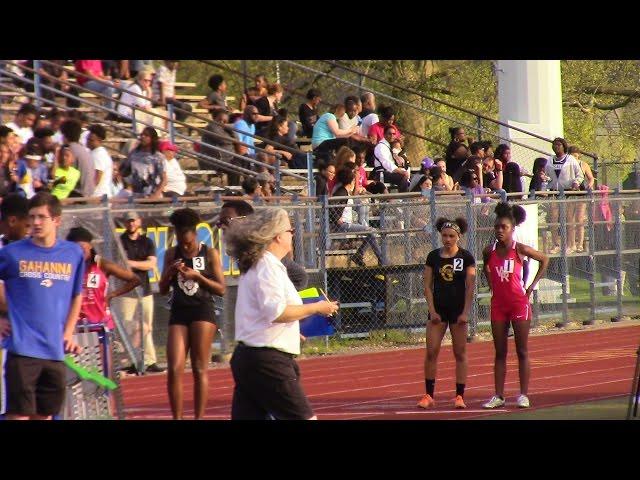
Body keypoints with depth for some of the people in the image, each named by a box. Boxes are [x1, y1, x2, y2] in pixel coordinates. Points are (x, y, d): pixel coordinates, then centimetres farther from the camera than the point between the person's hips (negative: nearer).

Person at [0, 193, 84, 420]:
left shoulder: (74, 254, 6)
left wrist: (68, 333, 10)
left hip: (55, 350, 4)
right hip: (23, 348, -4)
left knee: (45, 414, 11)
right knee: (19, 414, -8)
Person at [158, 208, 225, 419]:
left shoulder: (210, 254, 0)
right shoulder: (172, 254, 9)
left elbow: (221, 289, -3)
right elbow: (163, 289, 12)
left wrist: (198, 276, -14)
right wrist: (170, 272, -7)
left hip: (202, 312, -3)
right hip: (178, 313, 3)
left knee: (199, 369, -3)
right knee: (174, 369, -6)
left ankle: (199, 418, 0)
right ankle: (177, 418, -2)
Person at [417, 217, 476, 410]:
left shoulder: (466, 257, -2)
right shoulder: (433, 257, 4)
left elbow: (470, 287, -3)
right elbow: (427, 285, 5)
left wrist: (465, 313, -9)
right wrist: (432, 311, -4)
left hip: (458, 310, -2)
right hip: (438, 309, 2)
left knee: (460, 354, 2)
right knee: (431, 352, -5)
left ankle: (459, 396, 7)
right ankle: (429, 395, 1)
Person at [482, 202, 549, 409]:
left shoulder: (520, 249, -9)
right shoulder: (489, 251, 0)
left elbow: (544, 260, 3)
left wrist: (532, 286, 0)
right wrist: (492, 286, 10)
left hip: (519, 303, -3)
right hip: (498, 304, 3)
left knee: (522, 351, 1)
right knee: (500, 353, 5)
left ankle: (523, 395, 5)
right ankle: (498, 396, 6)